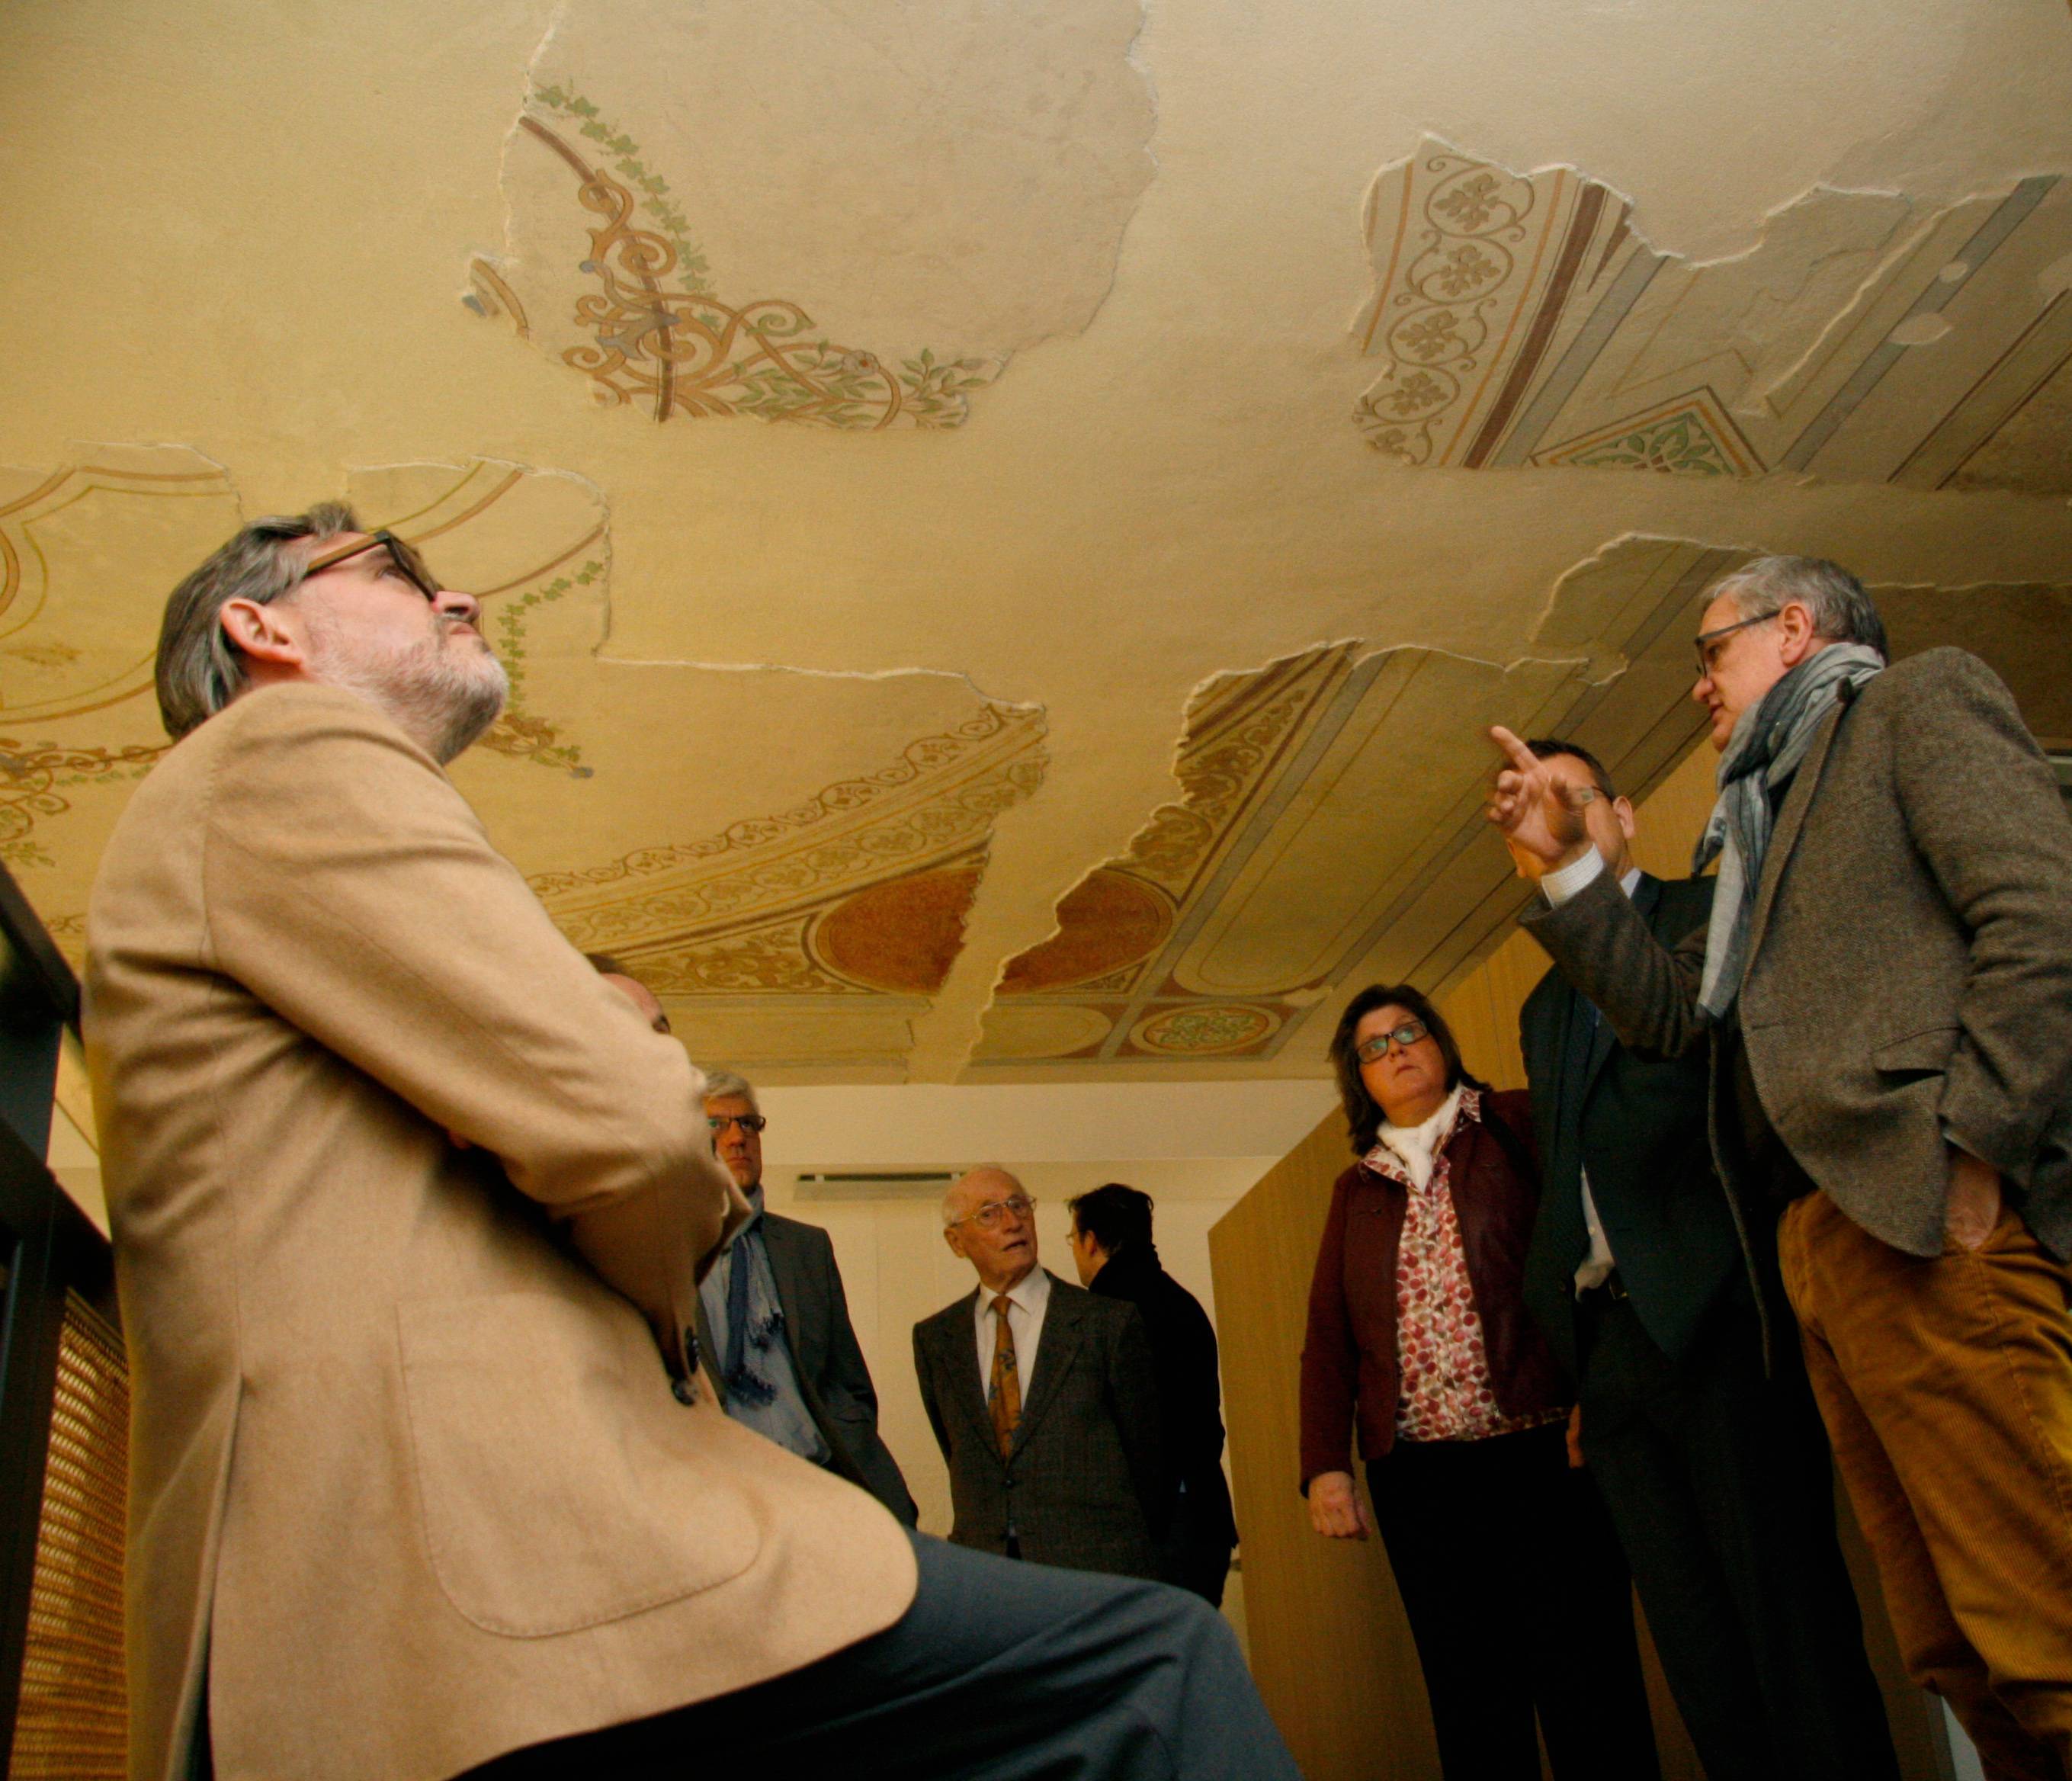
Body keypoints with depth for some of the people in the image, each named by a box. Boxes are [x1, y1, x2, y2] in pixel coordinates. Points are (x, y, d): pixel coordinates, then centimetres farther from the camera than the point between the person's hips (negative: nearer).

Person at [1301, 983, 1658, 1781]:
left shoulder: (1516, 1127, 7)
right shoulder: (1356, 1191, 18)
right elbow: (1327, 1340, 15)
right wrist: (1325, 1466, 3)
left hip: (1541, 1451, -3)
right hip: (1417, 1472, 3)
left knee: (1587, 1686, -4)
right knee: (1470, 1697, 3)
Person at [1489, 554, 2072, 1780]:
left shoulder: (1918, 700, 9)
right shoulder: (1773, 816, 32)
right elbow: (1671, 1012, 25)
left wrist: (1970, 1149, -16)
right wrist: (1565, 865, 19)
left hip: (1927, 1218, -8)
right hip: (1826, 1246, 9)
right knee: (1962, 1662, 7)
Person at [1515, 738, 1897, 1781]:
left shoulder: (1715, 913, 7)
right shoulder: (1543, 1007, 25)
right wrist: (1571, 1361, 17)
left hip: (1718, 1311, -6)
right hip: (1611, 1336, 6)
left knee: (1788, 1611, -6)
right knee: (1694, 1648, 6)